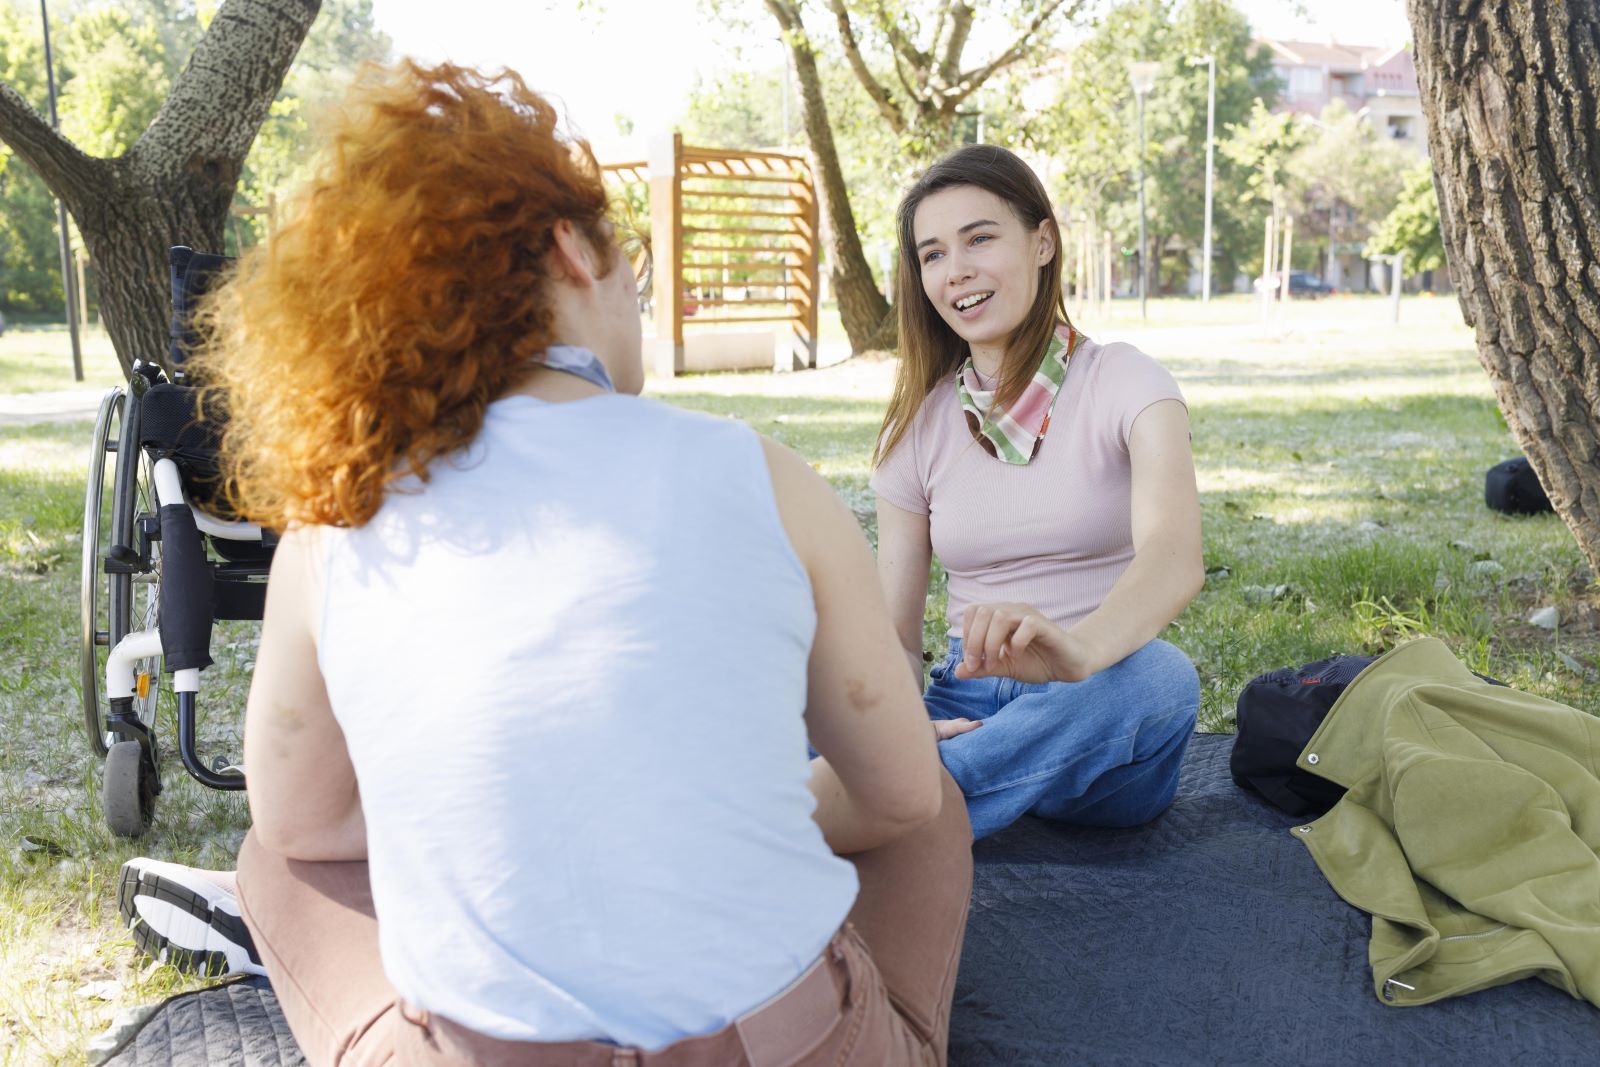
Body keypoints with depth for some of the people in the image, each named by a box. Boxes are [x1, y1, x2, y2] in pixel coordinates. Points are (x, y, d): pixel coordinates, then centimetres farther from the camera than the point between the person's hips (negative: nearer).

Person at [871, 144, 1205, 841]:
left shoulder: (1122, 384, -2)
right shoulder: (917, 426, 9)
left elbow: (1176, 559, -22)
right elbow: (893, 630, 3)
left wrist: (1078, 647, -46)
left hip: (1100, 738, -2)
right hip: (967, 709, 3)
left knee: (1157, 677, -38)